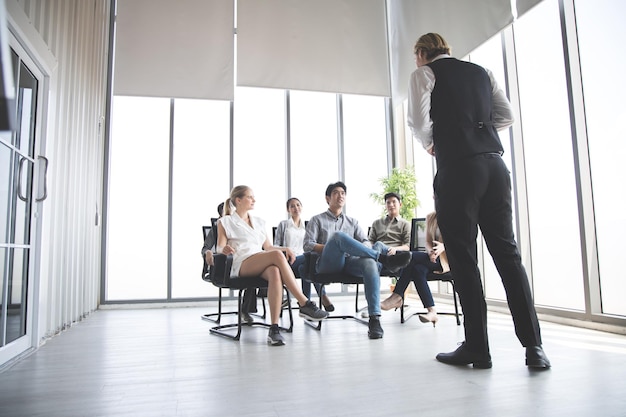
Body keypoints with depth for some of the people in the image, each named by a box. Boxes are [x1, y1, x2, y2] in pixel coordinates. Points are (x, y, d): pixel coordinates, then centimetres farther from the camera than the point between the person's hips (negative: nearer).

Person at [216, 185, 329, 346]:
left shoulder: (258, 222, 29)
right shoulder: (226, 222, 15)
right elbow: (220, 248, 6)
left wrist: (285, 248, 5)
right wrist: (225, 249, -19)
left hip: (263, 264, 4)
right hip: (242, 265, -4)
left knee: (275, 273, -36)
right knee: (277, 255, -34)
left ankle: (274, 329, -42)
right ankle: (304, 304, -35)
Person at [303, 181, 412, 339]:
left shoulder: (352, 222, 29)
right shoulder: (317, 220, 20)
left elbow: (366, 242, 16)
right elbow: (308, 245, 6)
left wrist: (360, 249, -9)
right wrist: (330, 248, -8)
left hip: (349, 262, 3)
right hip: (327, 264, -2)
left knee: (370, 263, -34)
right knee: (338, 236, -34)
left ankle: (374, 318, -41)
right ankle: (384, 258, -34)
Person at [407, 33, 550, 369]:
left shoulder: (424, 73, 6)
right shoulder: (481, 72, 23)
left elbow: (418, 120, -7)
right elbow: (506, 116, 20)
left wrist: (429, 144, 11)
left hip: (458, 166, -6)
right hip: (494, 162, 6)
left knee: (463, 257, -1)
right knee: (507, 252, 6)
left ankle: (477, 348, 4)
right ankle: (533, 346, 6)